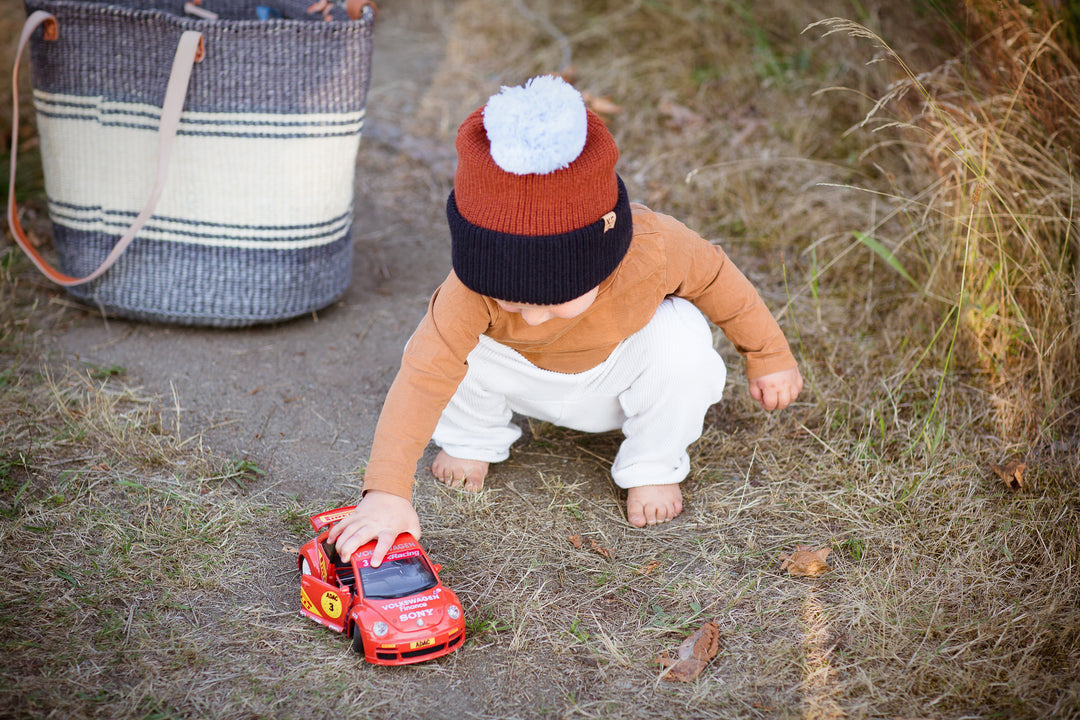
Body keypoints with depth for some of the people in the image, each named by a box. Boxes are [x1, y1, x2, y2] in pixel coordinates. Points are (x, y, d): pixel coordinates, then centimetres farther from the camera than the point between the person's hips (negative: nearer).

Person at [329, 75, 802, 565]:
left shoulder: (654, 248, -37)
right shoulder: (475, 286, -40)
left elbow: (715, 278, -16)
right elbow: (423, 377, -44)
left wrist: (769, 356, -3)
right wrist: (386, 492, -53)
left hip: (621, 376, 0)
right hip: (527, 382, 0)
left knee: (681, 340, -31)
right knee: (452, 342, -28)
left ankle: (654, 465, -4)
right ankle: (471, 440, 5)